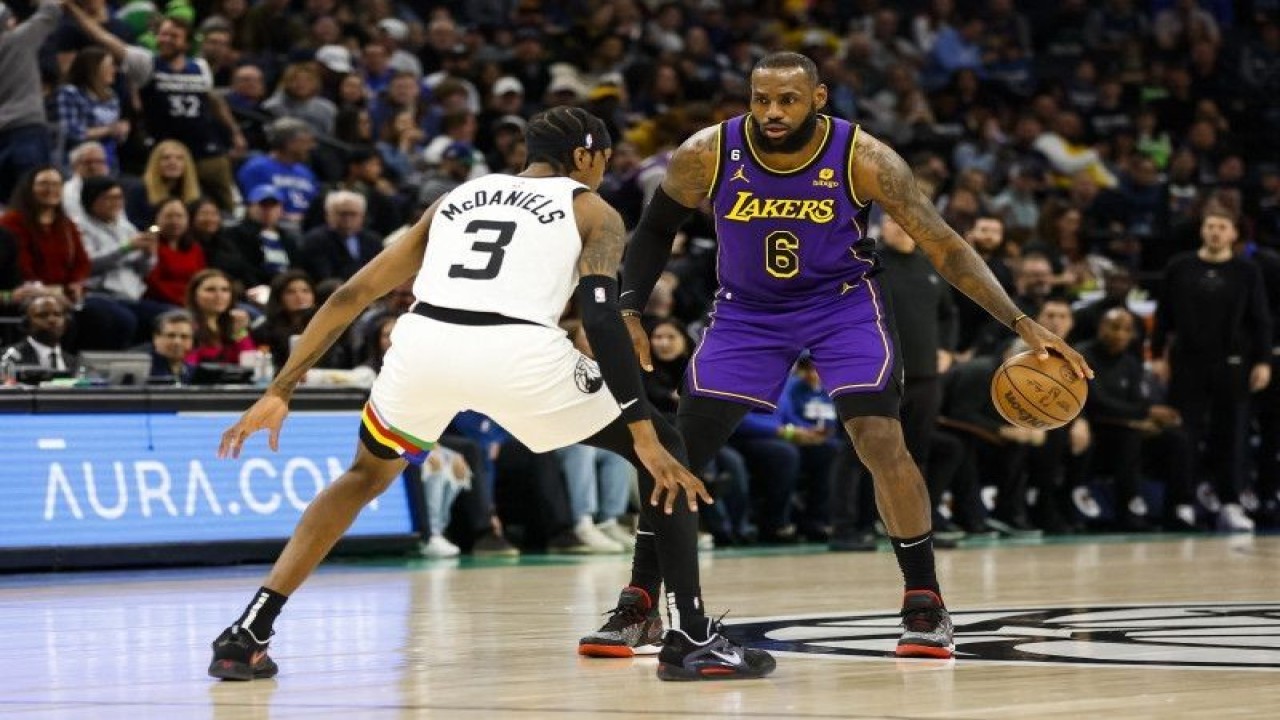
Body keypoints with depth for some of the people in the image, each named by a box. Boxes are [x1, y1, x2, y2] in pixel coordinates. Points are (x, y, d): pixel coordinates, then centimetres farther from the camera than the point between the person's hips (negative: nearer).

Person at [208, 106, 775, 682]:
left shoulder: (457, 198, 32)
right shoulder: (591, 210, 20)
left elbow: (350, 296, 28)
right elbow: (601, 318, 2)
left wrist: (279, 393, 29)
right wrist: (645, 436, -1)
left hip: (424, 342, 4)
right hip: (518, 353, -4)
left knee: (366, 475, 32)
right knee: (663, 451, 18)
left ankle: (245, 637, 20)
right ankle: (692, 641, 10)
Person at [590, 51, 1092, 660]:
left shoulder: (862, 159, -24)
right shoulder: (708, 155, -19)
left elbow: (943, 246, -19)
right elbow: (656, 228, 0)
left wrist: (1021, 323, -27)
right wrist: (629, 312, -11)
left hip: (843, 304, -2)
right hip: (748, 312, 2)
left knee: (882, 443, -19)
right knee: (677, 452, -4)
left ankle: (924, 602, -5)